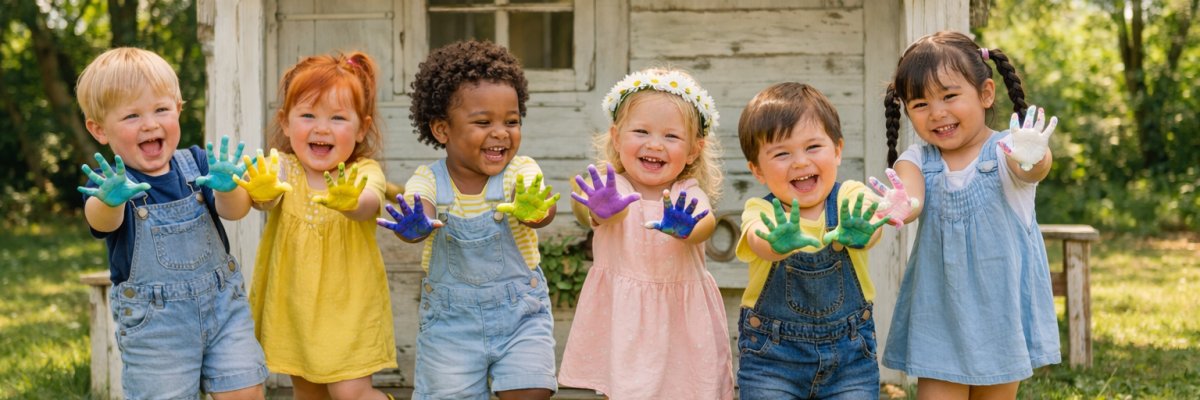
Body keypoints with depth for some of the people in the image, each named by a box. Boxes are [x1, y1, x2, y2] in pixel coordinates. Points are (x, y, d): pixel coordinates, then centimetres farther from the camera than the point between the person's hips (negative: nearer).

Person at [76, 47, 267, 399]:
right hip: (152, 322, -3)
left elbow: (235, 211, -10)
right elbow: (101, 221, -31)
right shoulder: (109, 183, -9)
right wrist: (111, 200, -56)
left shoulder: (197, 164, 1)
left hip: (222, 303, 3)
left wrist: (227, 188, -35)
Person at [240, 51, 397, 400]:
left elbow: (369, 205, -34)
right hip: (293, 305, 3)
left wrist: (350, 202, -59)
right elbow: (267, 200, -30)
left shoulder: (364, 172, -12)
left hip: (350, 306, -3)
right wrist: (262, 192, -55)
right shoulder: (280, 169, -8)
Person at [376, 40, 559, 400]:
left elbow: (545, 211, -30)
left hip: (520, 315, -1)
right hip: (450, 318, 1)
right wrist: (415, 227, -52)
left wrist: (532, 212, -54)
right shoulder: (428, 180, -8)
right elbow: (419, 209, -27)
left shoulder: (521, 172, -10)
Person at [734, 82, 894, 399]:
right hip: (771, 358, -1)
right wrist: (780, 243, -55)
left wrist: (858, 236, -51)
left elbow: (873, 226, -27)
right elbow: (759, 239, -32)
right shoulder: (762, 211, -9)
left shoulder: (851, 200, -6)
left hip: (849, 353, 1)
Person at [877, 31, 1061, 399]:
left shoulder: (1005, 151, -10)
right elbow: (911, 199, -23)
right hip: (940, 317, 1)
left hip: (1002, 312, -1)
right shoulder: (918, 161, -2)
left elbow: (1035, 169, -33)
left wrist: (1031, 160, -59)